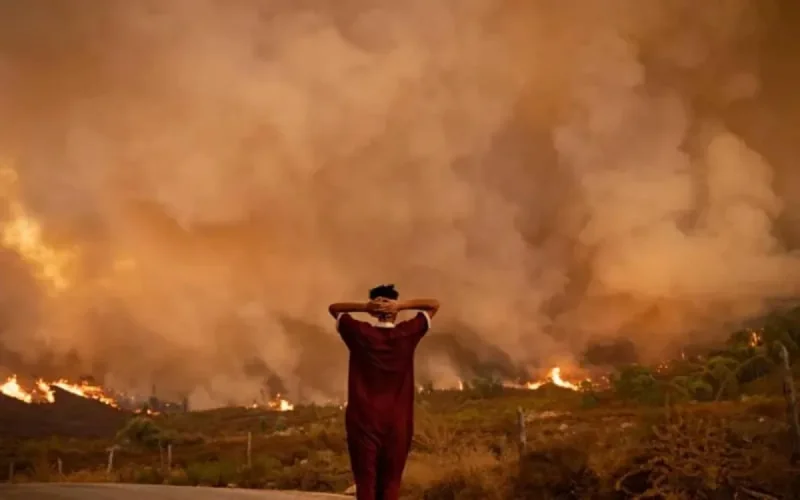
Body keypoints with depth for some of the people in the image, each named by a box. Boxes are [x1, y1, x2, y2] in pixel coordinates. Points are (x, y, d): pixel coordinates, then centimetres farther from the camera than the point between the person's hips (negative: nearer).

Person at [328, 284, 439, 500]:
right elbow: (434, 304, 8)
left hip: (363, 420, 0)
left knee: (365, 482, 2)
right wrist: (402, 305, -7)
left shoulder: (359, 333, -5)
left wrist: (364, 307, -4)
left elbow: (333, 308, 12)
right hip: (397, 422, 0)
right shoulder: (407, 333, -5)